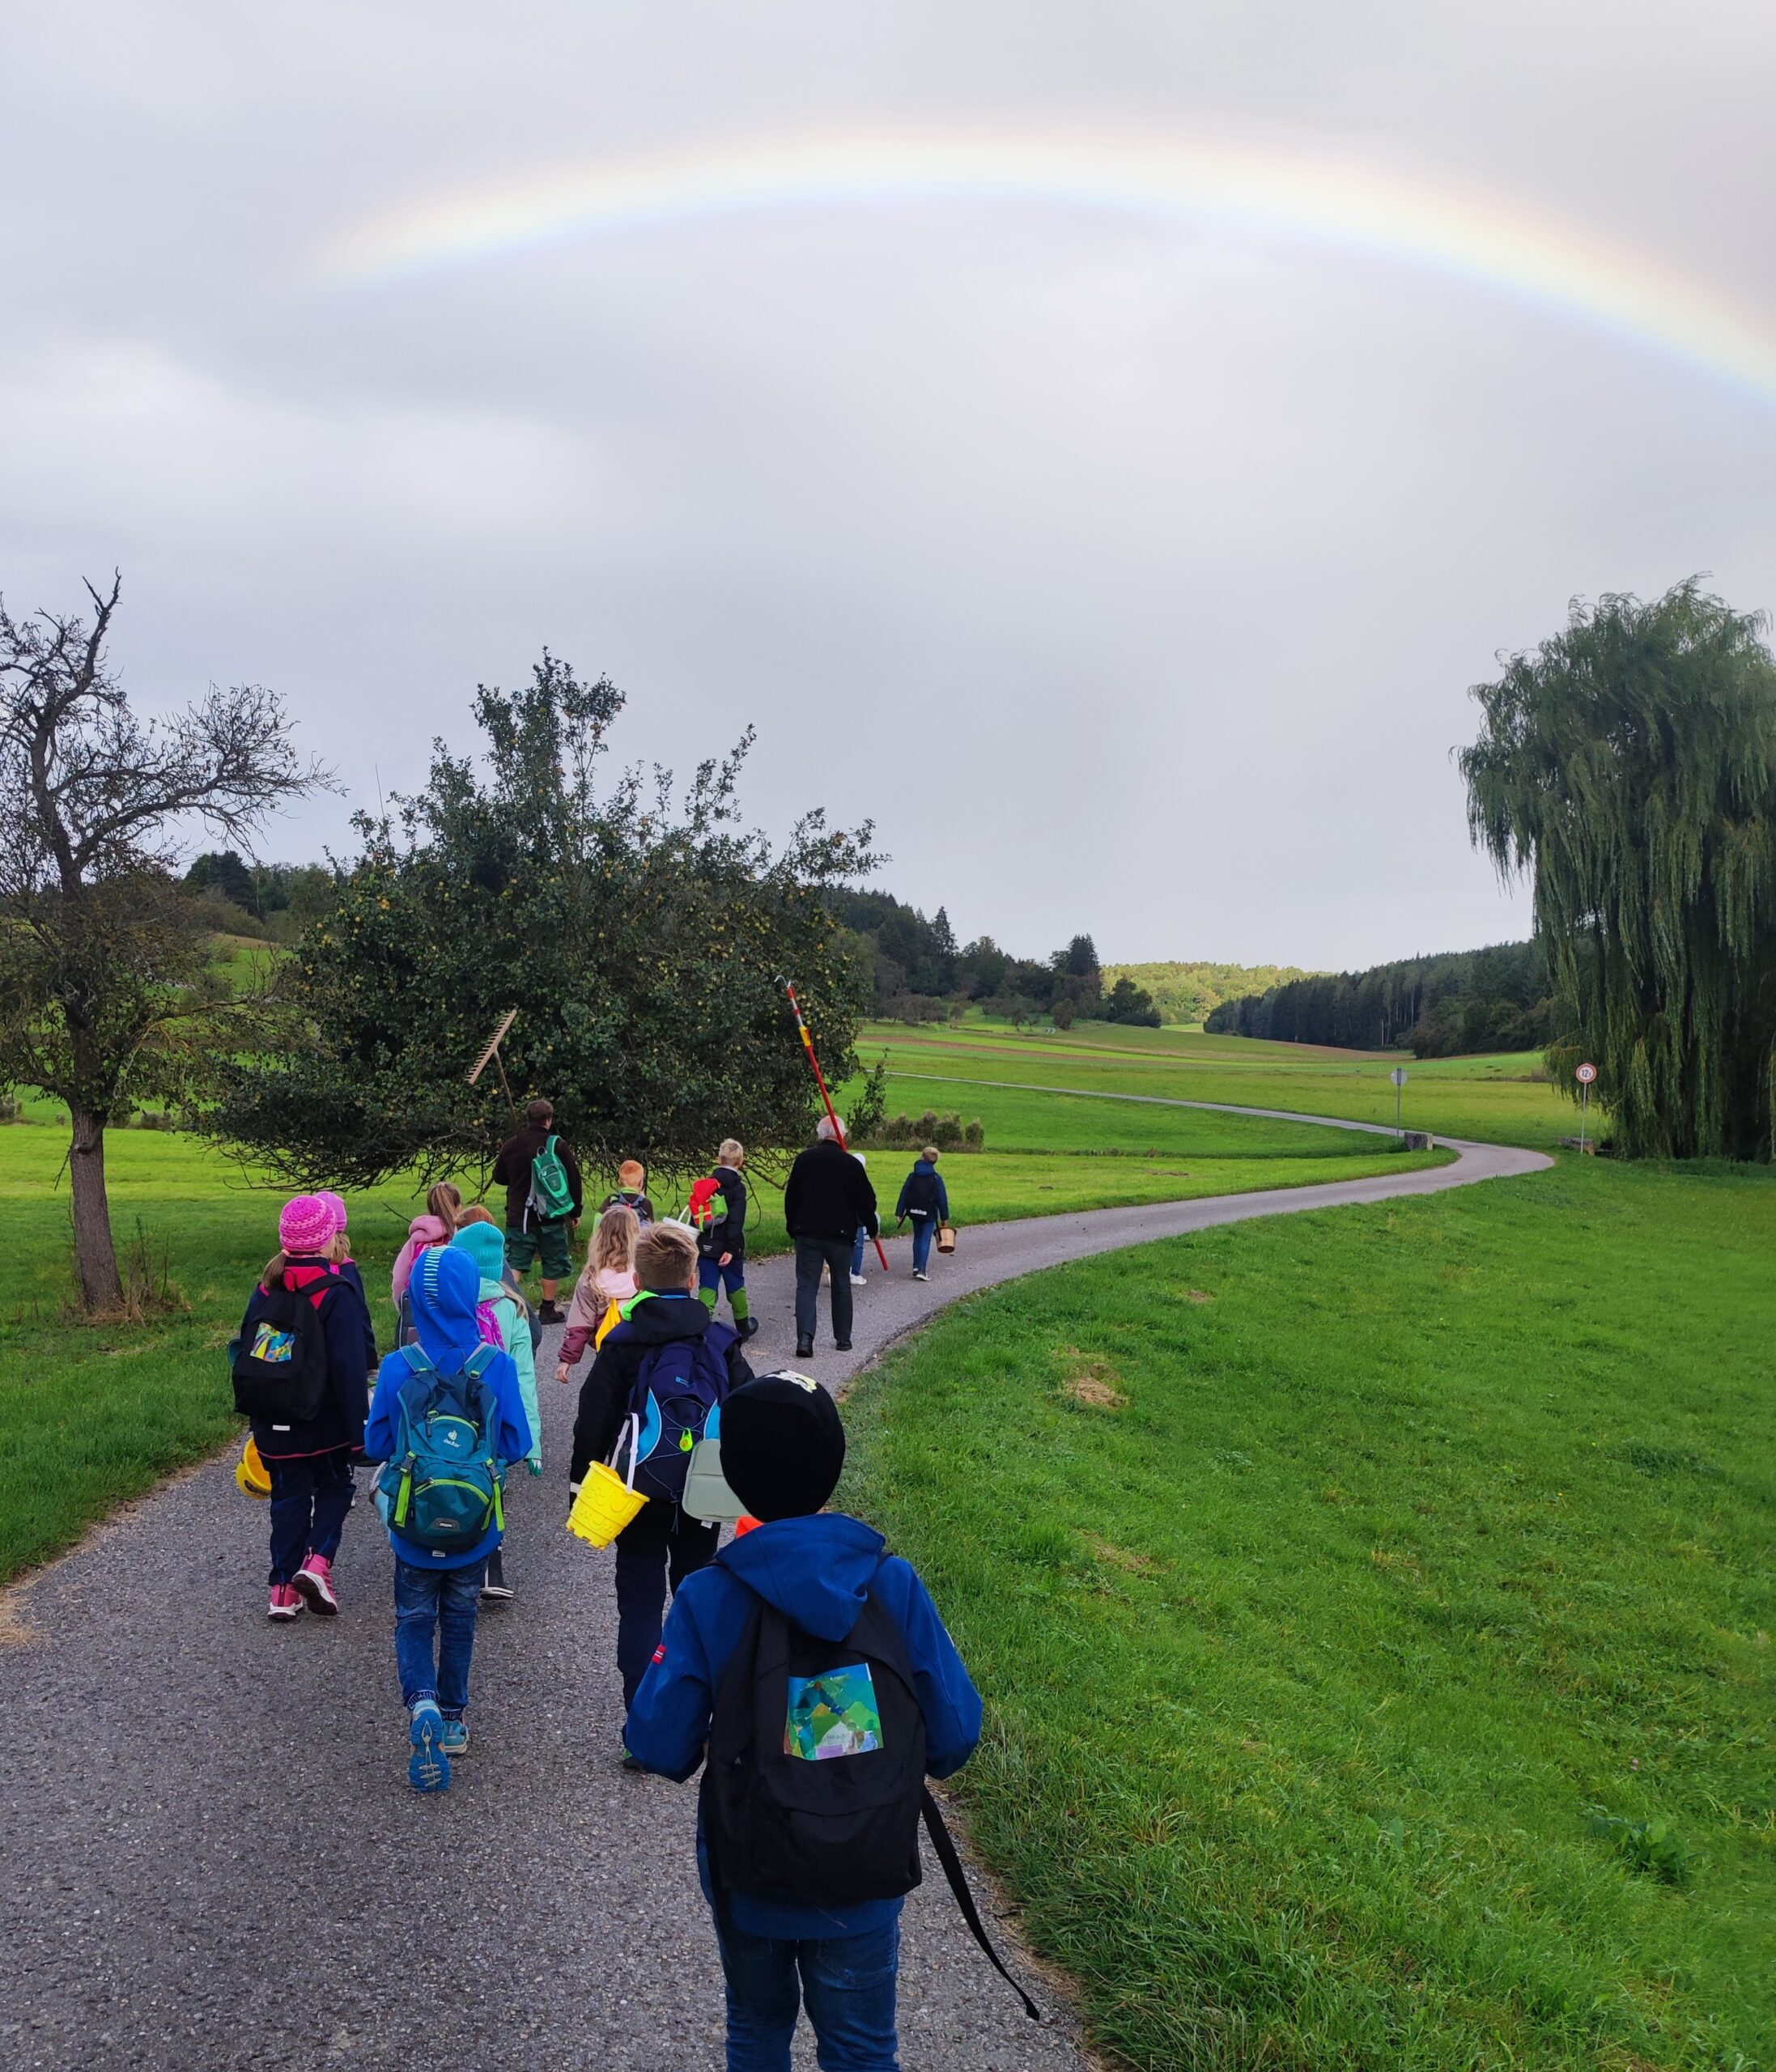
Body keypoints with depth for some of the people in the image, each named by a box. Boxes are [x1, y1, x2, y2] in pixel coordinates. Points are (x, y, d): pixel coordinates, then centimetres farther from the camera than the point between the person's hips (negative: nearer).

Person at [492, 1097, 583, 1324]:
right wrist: (576, 1211, 8)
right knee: (554, 1264, 11)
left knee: (515, 1264, 4)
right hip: (551, 1217, -3)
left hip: (518, 1218, 3)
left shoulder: (510, 1145, 1)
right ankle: (548, 1310, 16)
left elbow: (499, 1177, 15)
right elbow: (574, 1179, -4)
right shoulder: (556, 1145, -8)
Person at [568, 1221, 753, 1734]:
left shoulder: (620, 1345, -9)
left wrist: (581, 1484, 3)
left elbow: (593, 1422, -7)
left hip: (639, 1497, -2)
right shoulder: (720, 1342, -3)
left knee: (640, 1602, 5)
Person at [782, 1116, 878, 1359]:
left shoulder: (804, 1159, -2)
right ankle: (843, 1339, 19)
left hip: (807, 1233, 0)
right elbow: (866, 1201, 0)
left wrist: (793, 1229, 16)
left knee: (807, 1285, 0)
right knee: (841, 1287, 14)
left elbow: (791, 1198, 4)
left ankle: (804, 1338, -17)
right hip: (841, 1236, 0)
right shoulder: (851, 1164, -5)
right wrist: (872, 1228, 17)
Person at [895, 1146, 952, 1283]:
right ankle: (921, 1270, -11)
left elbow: (904, 1195, -2)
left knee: (917, 1238, 19)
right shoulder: (936, 1178, -10)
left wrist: (899, 1213, 3)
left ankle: (916, 1266, 22)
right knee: (926, 1241, -2)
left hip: (915, 1213, 3)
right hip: (929, 1214, -3)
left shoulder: (912, 1176, -2)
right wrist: (945, 1217, 2)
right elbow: (942, 1199, -7)